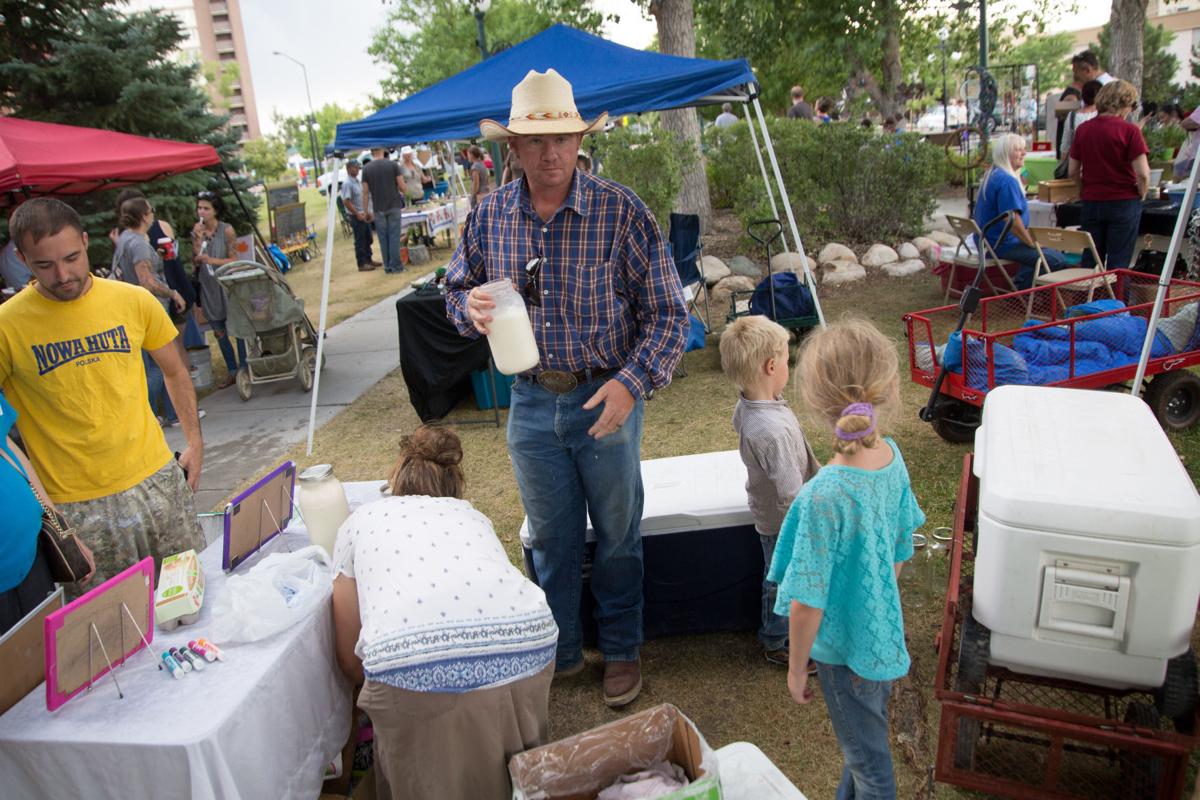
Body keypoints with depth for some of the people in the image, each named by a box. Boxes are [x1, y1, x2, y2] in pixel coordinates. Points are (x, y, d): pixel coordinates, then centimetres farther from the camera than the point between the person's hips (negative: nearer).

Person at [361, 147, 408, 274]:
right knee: (394, 236, 2)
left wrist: (365, 211, 7)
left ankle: (387, 267, 10)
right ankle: (395, 266, 1)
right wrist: (405, 192, 18)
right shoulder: (392, 164, -3)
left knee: (383, 238, 7)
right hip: (394, 206, -1)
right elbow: (402, 186, -5)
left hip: (378, 209, 1)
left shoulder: (366, 169, 0)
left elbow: (365, 192, 0)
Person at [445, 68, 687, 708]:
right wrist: (472, 308, -13)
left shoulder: (621, 211, -13)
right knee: (550, 536, 17)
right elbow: (457, 287, 12)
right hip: (532, 402, 3)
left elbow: (666, 311, -11)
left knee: (617, 535, 14)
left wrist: (632, 381, -24)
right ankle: (560, 653, 38)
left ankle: (621, 650, 37)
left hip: (606, 398, -2)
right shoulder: (490, 215, -2)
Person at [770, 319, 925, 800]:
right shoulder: (892, 457, -13)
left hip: (845, 649, -7)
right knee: (866, 739, 30)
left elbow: (808, 602, -25)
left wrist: (796, 669, -9)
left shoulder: (824, 497, -35)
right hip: (884, 632, 7)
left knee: (868, 759, 18)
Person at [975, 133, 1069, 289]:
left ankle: (1019, 285, 24)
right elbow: (1013, 221, -26)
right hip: (1002, 245, -11)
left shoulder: (992, 175, 13)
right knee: (1058, 261, -12)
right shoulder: (1007, 181, -21)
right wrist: (1032, 243, -11)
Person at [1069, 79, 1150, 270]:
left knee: (1089, 262, 12)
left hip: (1090, 203, 4)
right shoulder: (1129, 130, -11)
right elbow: (1143, 173, -14)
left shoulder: (1082, 129, 3)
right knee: (1118, 264, 3)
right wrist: (1141, 195, 3)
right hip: (1123, 203, -4)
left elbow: (1072, 172, 8)